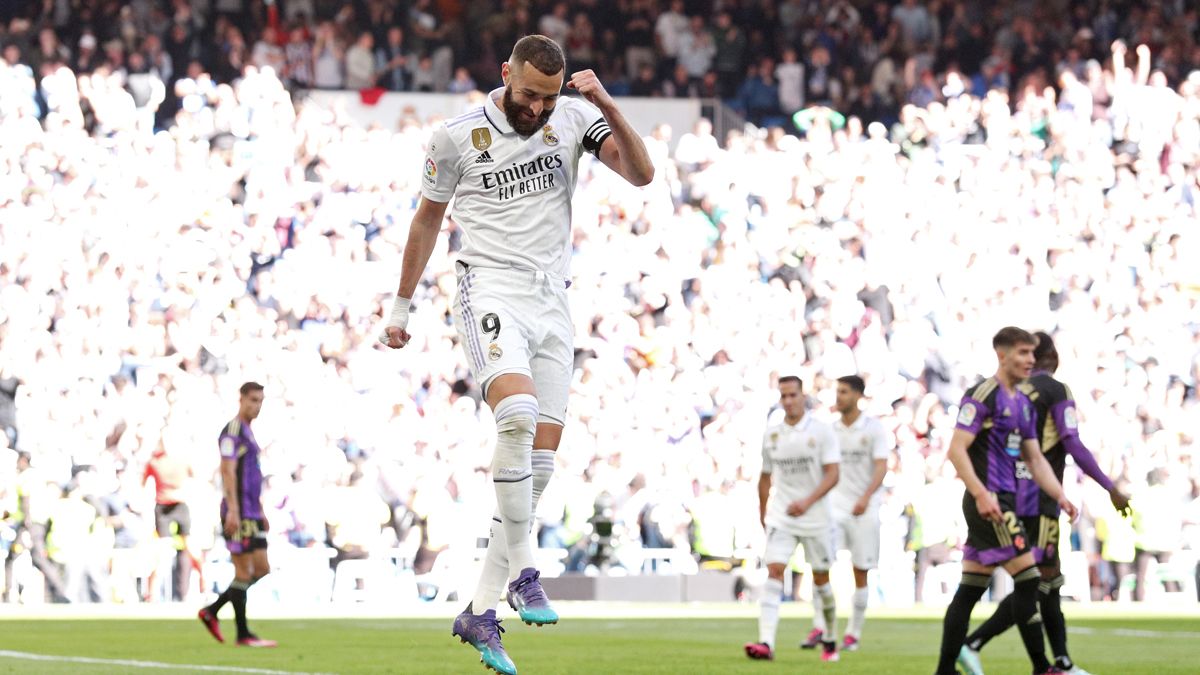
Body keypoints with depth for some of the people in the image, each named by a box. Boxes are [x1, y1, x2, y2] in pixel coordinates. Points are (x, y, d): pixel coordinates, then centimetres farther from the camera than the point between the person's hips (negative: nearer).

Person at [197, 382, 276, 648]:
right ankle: (243, 635, 0)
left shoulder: (248, 433, 19)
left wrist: (260, 512, 25)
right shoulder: (233, 431, -11)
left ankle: (212, 611, 15)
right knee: (244, 571, -5)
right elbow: (228, 471, -19)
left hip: (252, 515, 10)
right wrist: (233, 510, -25)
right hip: (238, 514, -10)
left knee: (261, 569, 8)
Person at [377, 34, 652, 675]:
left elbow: (640, 173, -8)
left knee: (540, 459, 1)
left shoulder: (573, 118, 2)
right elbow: (427, 218, 11)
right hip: (491, 293, -4)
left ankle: (480, 610, 7)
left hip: (552, 303, 4)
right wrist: (400, 307, 17)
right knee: (518, 413, -30)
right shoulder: (459, 136, -3)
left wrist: (607, 105, -21)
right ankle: (522, 572, -21)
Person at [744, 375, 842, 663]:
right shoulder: (771, 434, 4)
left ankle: (830, 640, 27)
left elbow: (832, 475, -14)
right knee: (774, 571, -15)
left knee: (821, 578, 8)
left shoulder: (821, 431, -7)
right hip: (781, 517, 2)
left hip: (816, 518, -2)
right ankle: (766, 643, -25)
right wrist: (762, 512, 20)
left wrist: (807, 502, -26)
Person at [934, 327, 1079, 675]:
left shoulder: (1024, 404, 18)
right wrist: (981, 494, -24)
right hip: (989, 500, -9)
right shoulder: (982, 396, -10)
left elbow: (1035, 459, 21)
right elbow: (956, 449, -16)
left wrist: (1060, 497, 9)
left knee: (969, 590, 9)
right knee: (1027, 578, -10)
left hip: (1005, 501, 9)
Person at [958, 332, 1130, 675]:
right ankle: (973, 644, -17)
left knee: (1051, 580, 13)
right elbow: (1074, 447, -15)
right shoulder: (1057, 391, -9)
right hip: (1039, 501, -8)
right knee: (1037, 584, -7)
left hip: (1017, 493, 8)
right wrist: (1111, 489, -8)